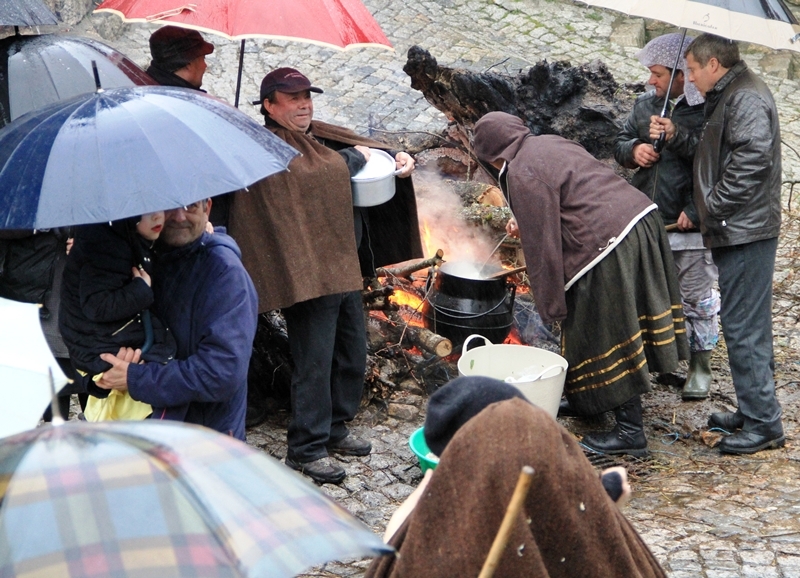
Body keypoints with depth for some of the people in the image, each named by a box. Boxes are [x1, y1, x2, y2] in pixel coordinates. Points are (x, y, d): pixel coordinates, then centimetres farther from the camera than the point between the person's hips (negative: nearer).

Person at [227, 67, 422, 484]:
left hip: (345, 267, 9)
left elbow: (371, 149, 25)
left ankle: (335, 429, 32)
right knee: (314, 363, -5)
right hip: (309, 273, -9)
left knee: (353, 356, 17)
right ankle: (305, 449, 5)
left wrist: (400, 160, 3)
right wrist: (354, 157, -8)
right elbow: (312, 175, -25)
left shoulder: (321, 137, 15)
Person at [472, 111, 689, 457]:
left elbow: (542, 245, -11)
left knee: (608, 337, 1)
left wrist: (550, 306, -4)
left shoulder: (521, 175, -9)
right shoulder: (550, 143, 18)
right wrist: (526, 225, 41)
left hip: (607, 244, -10)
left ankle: (630, 431, 7)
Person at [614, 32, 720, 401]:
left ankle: (699, 367, 20)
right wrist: (633, 150, -8)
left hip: (691, 229, -6)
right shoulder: (645, 105, 5)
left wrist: (696, 212, -21)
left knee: (696, 299, 5)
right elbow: (620, 143, 15)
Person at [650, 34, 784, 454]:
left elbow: (753, 157, -24)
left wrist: (715, 206, -19)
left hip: (745, 230, -11)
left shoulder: (746, 97, -13)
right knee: (745, 326, 15)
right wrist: (676, 136, 14)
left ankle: (764, 423, -3)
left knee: (744, 328, -9)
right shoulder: (727, 98, 21)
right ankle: (752, 413, 23)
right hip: (735, 231, 11)